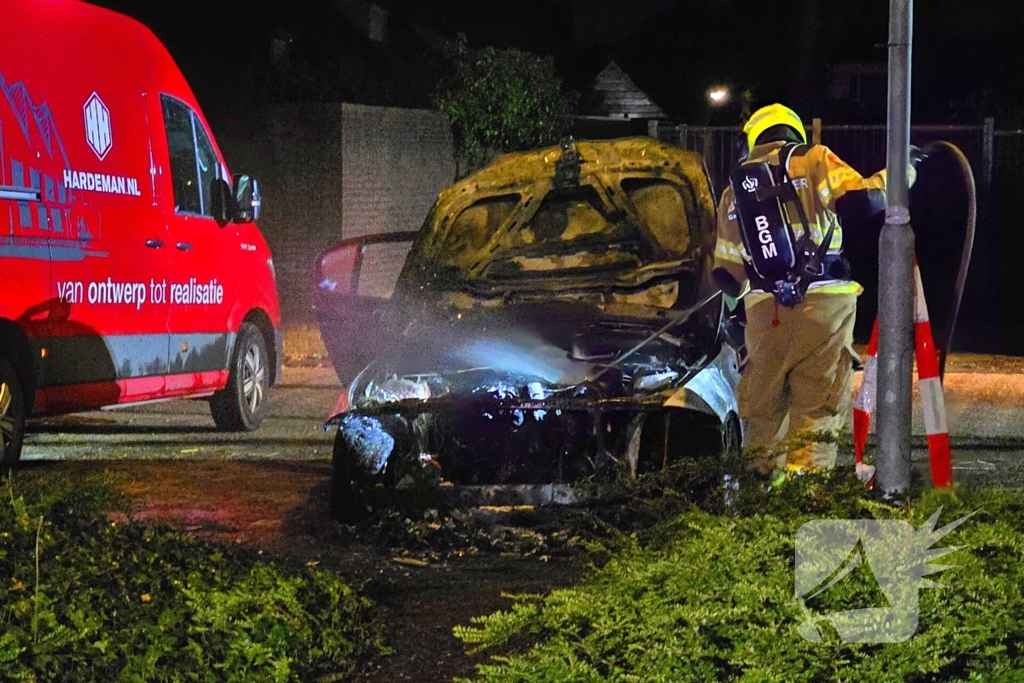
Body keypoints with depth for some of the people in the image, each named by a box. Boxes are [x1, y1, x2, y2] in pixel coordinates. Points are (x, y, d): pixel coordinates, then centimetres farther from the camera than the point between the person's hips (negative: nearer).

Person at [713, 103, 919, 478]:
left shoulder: (733, 192, 20)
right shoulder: (814, 160, 7)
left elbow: (726, 274, 21)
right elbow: (862, 199, -7)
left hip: (764, 313, 4)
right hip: (824, 305, -3)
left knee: (762, 409, 14)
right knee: (817, 410, -1)